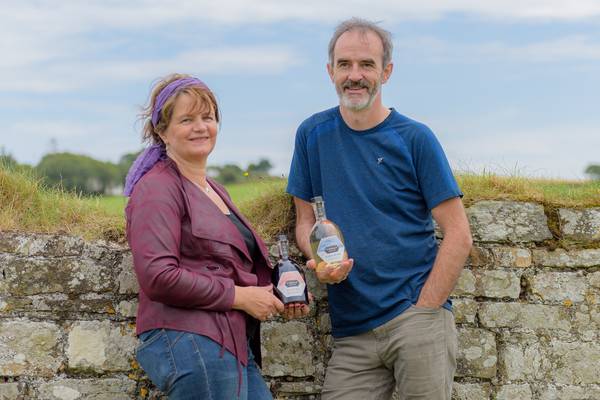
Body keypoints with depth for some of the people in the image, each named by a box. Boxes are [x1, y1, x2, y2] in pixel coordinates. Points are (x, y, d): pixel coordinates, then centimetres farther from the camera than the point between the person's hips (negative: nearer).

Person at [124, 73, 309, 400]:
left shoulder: (215, 191, 21)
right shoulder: (158, 188, -8)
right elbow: (158, 277, -19)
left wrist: (278, 298, 9)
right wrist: (240, 296, -14)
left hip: (231, 345, 9)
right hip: (188, 345, -9)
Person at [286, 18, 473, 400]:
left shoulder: (414, 138, -2)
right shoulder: (313, 134, 8)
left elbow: (459, 235, -4)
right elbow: (305, 220, 14)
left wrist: (422, 312, -9)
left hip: (418, 318, -2)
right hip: (352, 330, 3)